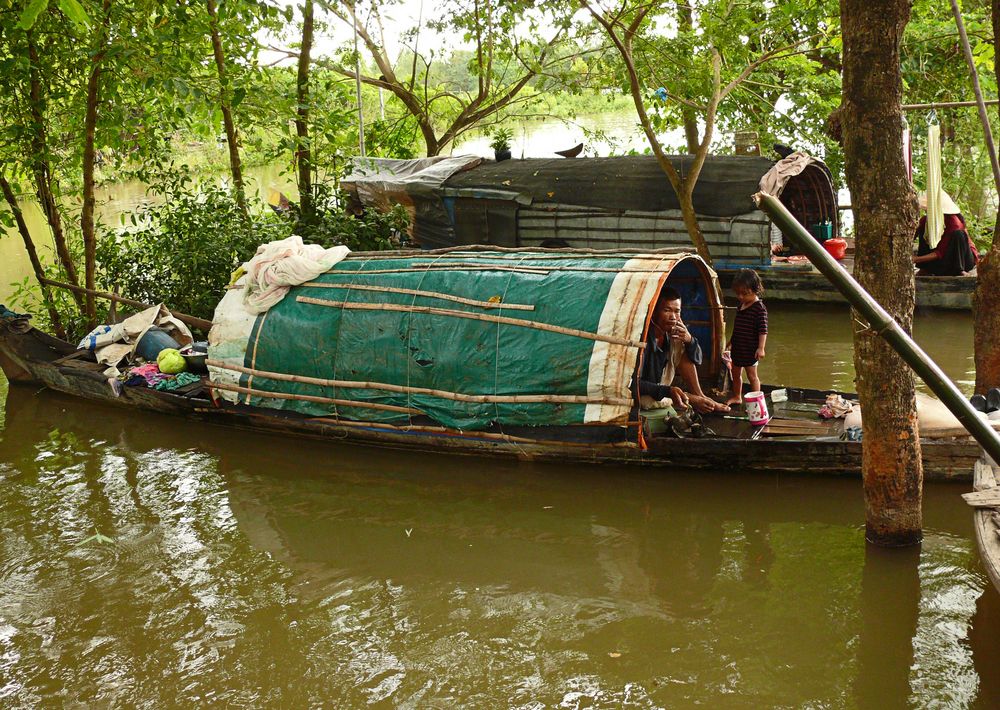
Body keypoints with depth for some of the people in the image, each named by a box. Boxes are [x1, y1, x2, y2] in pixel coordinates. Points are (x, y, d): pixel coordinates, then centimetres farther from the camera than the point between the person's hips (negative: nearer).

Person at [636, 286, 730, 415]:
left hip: (660, 387, 8)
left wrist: (690, 340, -20)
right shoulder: (643, 338, -29)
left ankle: (700, 396, -2)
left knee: (684, 351, -4)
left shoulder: (672, 333, -6)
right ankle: (695, 400, -8)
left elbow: (697, 360, 2)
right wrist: (668, 391, -41)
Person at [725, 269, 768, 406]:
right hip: (737, 347, 8)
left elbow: (763, 330, -19)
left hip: (750, 349, -8)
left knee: (752, 375, -2)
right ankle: (737, 397, 33)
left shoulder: (759, 308, -16)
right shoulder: (741, 306, 9)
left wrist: (761, 348, -24)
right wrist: (730, 343, 26)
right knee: (736, 373, 18)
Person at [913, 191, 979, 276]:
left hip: (964, 257, -5)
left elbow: (941, 253, -29)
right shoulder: (925, 220, -8)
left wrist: (917, 259, -36)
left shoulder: (953, 222, -26)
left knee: (958, 234, -32)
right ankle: (926, 270, -13)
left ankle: (960, 271, -28)